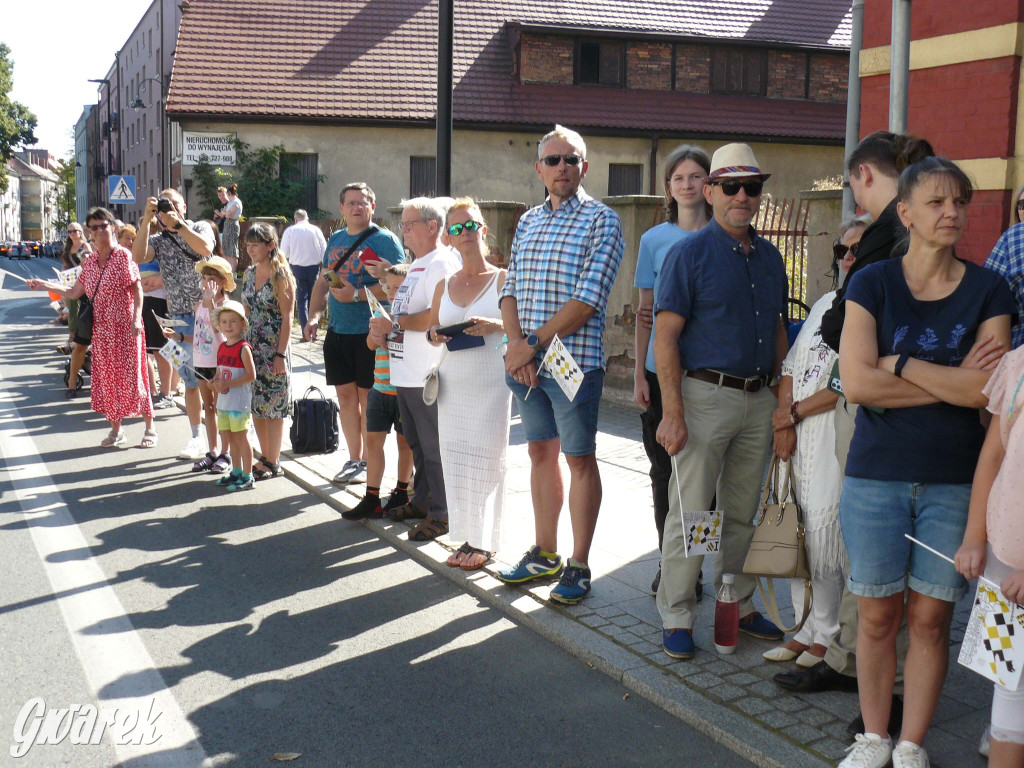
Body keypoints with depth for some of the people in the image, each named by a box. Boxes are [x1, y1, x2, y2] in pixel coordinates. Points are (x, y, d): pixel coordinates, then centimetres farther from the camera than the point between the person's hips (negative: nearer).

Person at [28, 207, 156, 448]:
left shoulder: (123, 256, -8)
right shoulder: (89, 261, 10)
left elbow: (137, 290, -12)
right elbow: (74, 293, 14)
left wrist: (136, 318, -22)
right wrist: (44, 285, 7)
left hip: (125, 328, -6)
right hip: (101, 329, 6)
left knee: (132, 376, -4)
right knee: (107, 378, 8)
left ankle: (149, 428, 7)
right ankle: (116, 430, 20)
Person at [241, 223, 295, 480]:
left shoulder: (281, 275, -10)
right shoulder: (249, 273, 10)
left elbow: (287, 318, -12)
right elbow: (246, 311, 15)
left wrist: (280, 354, -17)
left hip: (274, 348, -7)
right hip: (251, 347, 7)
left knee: (273, 408, 0)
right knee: (255, 405, 10)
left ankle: (273, 463, 9)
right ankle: (265, 458, 22)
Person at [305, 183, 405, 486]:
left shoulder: (385, 240, -8)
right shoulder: (336, 240, 14)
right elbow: (323, 281, 19)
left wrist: (357, 294, -23)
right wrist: (313, 316, 6)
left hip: (369, 334, -7)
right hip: (337, 331, 7)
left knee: (368, 398, 0)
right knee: (345, 396, 11)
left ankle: (370, 464, 11)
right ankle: (354, 460, 22)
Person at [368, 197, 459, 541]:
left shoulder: (441, 263, -14)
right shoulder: (416, 265, 19)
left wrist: (394, 324, -18)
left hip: (428, 376, -10)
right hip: (405, 372, 10)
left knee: (434, 448, -2)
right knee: (416, 444, 19)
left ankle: (441, 514, 6)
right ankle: (422, 501, 31)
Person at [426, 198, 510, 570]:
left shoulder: (502, 279, -1)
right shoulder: (444, 286, 12)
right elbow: (432, 328, 19)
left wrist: (494, 326, -22)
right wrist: (435, 335, -3)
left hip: (491, 382, -5)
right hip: (452, 382, 5)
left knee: (485, 458, -2)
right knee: (455, 457, 5)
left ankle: (483, 542, 9)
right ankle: (466, 537, 16)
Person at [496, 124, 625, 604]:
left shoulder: (602, 220, -6)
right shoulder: (527, 221, 13)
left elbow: (588, 299, -15)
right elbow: (511, 289, 10)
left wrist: (533, 343, -16)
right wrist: (516, 343, -8)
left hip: (575, 360, -6)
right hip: (525, 361, 6)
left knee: (579, 458, 3)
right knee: (540, 452, 14)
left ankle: (579, 566, 12)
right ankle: (545, 554, 26)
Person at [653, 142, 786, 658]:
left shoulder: (770, 257, 13)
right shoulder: (690, 253, -6)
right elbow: (665, 336, -12)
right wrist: (672, 412, -18)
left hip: (758, 399, 6)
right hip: (706, 396, -6)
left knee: (743, 512, 15)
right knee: (690, 511, -2)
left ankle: (737, 605, 28)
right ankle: (676, 616, 9)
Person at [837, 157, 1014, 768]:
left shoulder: (988, 291, 1)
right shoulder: (872, 284, -1)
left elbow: (985, 389, -12)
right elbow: (857, 382, -14)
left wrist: (900, 363, -10)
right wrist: (951, 384, -10)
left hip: (954, 480, 1)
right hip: (877, 473, 0)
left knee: (931, 618, 7)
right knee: (878, 616, 7)